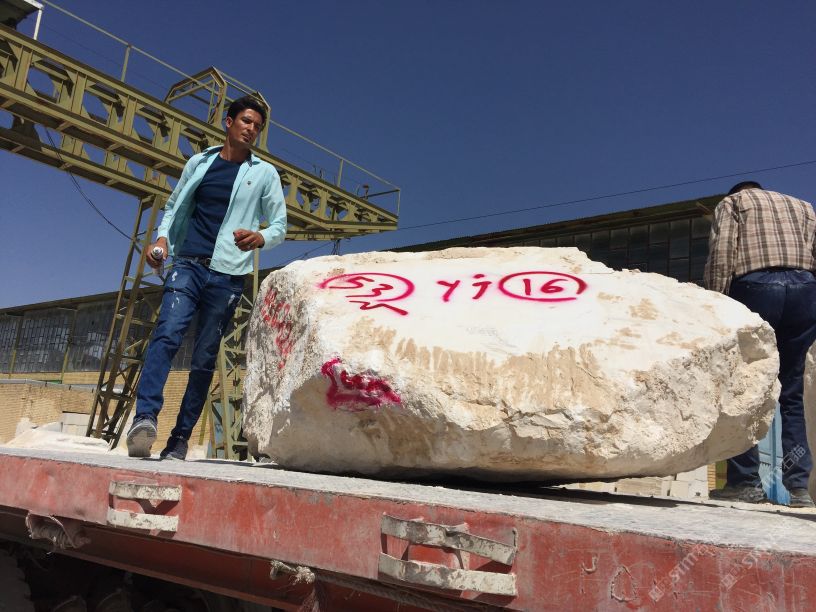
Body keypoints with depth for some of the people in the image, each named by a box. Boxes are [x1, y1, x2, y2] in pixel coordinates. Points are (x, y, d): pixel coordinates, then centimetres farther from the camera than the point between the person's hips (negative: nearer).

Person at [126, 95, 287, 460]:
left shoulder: (265, 174, 12)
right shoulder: (199, 163, 16)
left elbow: (280, 225, 10)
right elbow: (174, 207, 20)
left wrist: (260, 238, -13)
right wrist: (162, 238, 1)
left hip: (228, 275, -1)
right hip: (187, 265, 1)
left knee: (205, 358, 0)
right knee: (167, 335, -21)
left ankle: (181, 438, 6)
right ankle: (145, 419, -28)